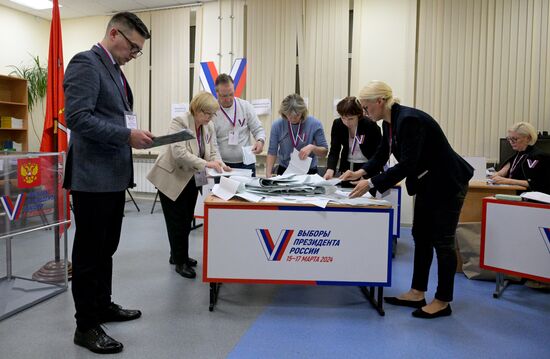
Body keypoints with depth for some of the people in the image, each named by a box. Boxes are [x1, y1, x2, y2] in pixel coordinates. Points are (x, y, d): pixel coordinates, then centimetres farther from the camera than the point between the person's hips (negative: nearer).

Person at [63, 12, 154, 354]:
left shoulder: (114, 69, 18)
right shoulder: (85, 63, -11)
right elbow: (78, 118, -21)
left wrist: (134, 136, 10)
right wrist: (127, 135, -22)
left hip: (114, 175, 9)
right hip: (93, 177, -9)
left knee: (106, 248, 19)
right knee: (89, 251, 1)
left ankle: (103, 306, 34)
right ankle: (86, 326, 15)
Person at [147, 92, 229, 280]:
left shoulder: (210, 127, 0)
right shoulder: (179, 122, -21)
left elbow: (213, 151, -2)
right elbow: (179, 153, -31)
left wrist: (220, 164, -23)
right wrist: (205, 164, -37)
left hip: (191, 180, 7)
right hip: (171, 179, -6)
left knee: (187, 220, 14)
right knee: (178, 222, -1)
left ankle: (178, 255, 32)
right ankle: (180, 262, 13)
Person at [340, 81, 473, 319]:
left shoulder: (409, 120, -27)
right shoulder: (389, 123, 1)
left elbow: (407, 164, -31)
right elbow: (381, 156, 8)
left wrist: (371, 183, -30)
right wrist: (361, 172, -9)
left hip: (448, 183, -9)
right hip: (427, 185, 9)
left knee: (442, 241, 0)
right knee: (421, 237, 11)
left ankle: (443, 302, 13)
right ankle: (417, 293, 21)